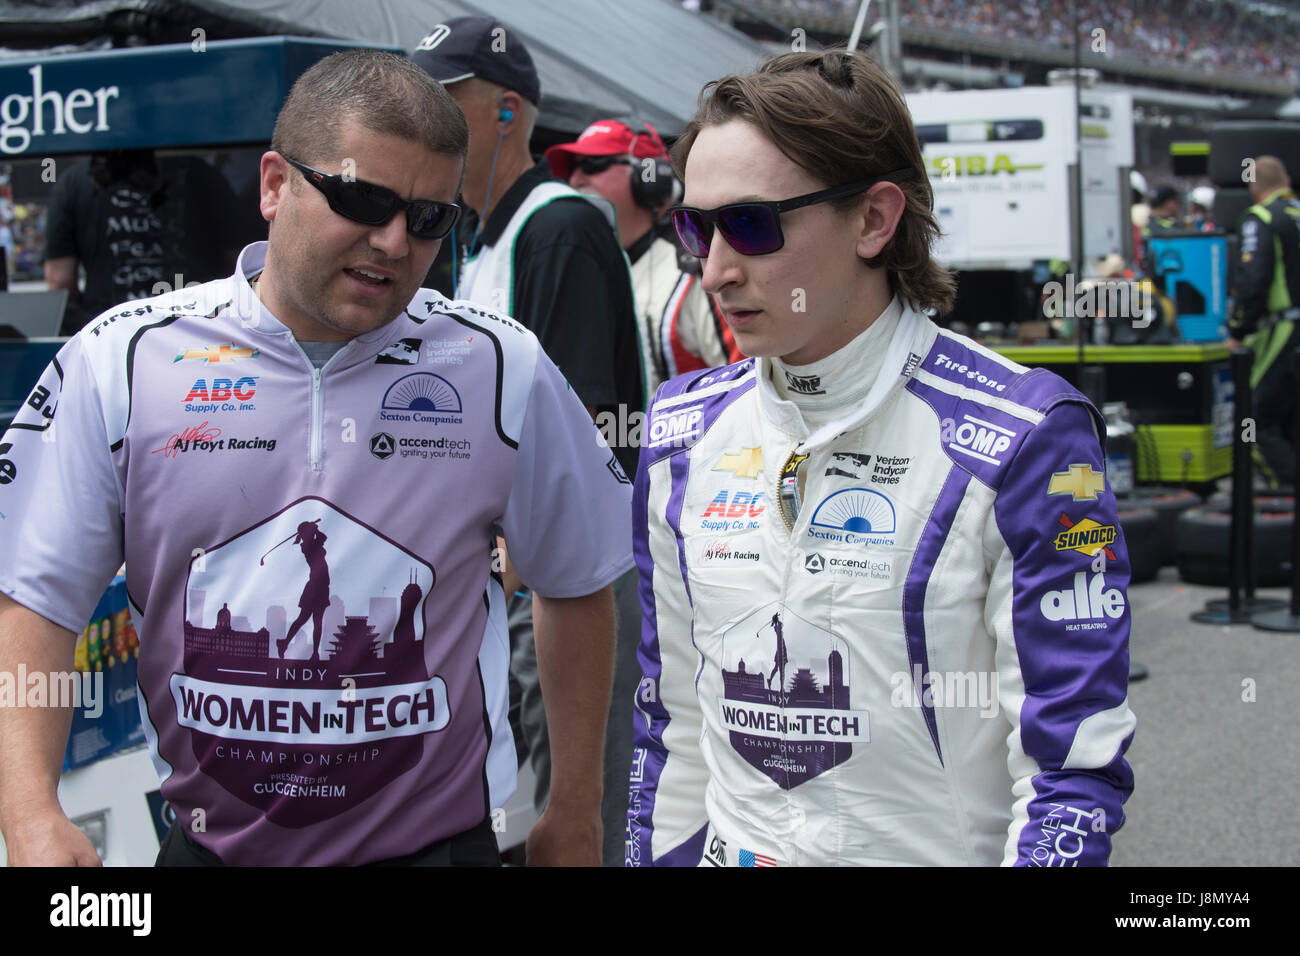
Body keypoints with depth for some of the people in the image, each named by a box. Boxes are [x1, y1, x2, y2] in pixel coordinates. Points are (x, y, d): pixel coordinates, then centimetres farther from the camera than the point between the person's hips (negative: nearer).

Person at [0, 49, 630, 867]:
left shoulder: (501, 370, -7)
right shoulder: (120, 362, -8)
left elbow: (578, 585, 3)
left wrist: (575, 820, 5)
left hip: (435, 837, -1)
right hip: (208, 839, 2)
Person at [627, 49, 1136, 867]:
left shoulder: (1025, 438, -18)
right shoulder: (685, 430, -2)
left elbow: (1074, 768, -17)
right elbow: (671, 722, 6)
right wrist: (658, 853, 5)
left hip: (942, 846, -4)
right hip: (729, 846, 4)